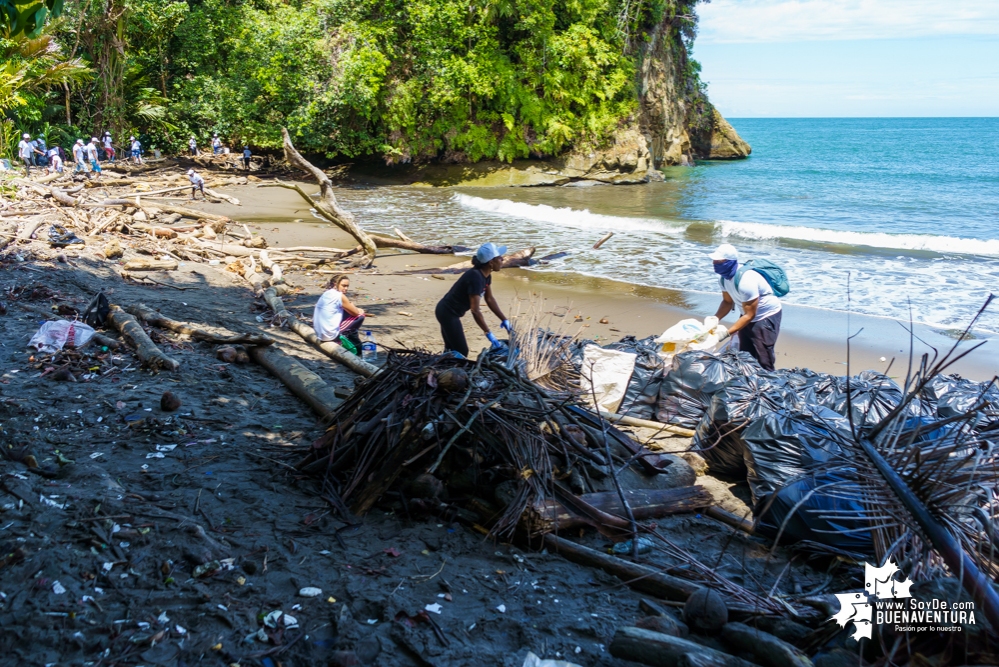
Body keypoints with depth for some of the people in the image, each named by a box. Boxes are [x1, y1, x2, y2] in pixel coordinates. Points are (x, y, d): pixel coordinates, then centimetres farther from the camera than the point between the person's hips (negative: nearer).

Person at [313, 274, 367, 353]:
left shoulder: (325, 294, 13)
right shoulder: (339, 296, -12)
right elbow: (356, 313, -3)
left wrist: (357, 310, 15)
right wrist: (361, 312, 19)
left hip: (319, 334, 9)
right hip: (331, 335, -9)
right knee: (360, 317, 3)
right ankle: (357, 348, 15)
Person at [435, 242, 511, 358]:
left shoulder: (486, 275, -1)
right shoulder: (475, 277, -29)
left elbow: (490, 299, 11)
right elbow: (475, 311, -29)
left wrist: (504, 320, 10)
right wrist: (489, 334, -25)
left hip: (447, 311, 10)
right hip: (448, 313, -10)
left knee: (451, 350, 18)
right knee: (461, 352, -4)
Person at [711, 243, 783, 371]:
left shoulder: (746, 280, -34)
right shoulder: (725, 276, -8)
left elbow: (749, 315, -29)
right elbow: (728, 302, 6)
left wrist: (727, 332, -31)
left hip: (766, 316, -9)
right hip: (749, 314, 9)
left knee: (763, 360, -13)